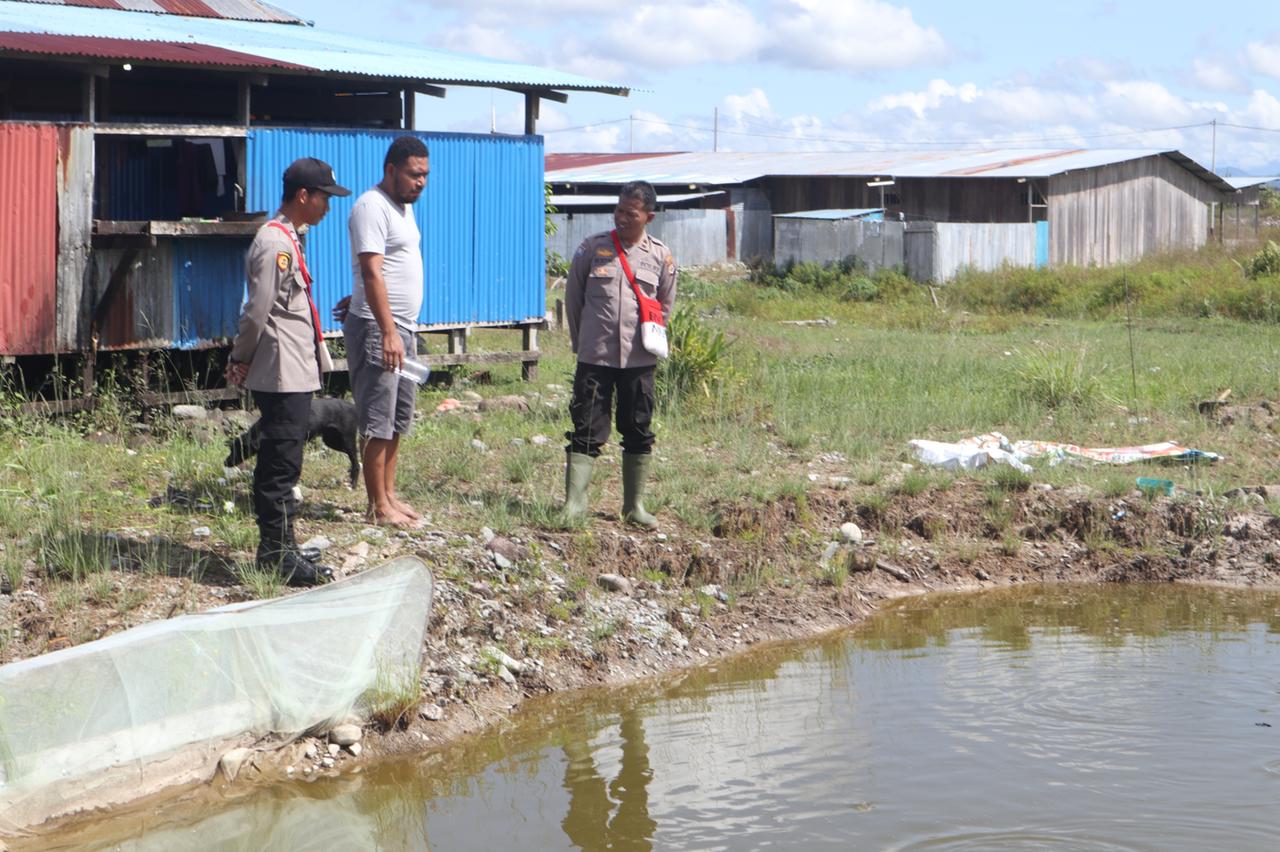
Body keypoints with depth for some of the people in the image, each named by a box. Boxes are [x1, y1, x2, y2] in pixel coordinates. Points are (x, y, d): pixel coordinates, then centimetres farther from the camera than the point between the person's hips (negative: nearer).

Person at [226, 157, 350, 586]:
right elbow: (258, 311, -18)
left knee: (281, 462, 13)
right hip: (282, 374, -10)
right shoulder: (274, 243, -16)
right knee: (281, 463, -7)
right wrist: (242, 361, -7)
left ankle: (277, 548, 19)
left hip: (295, 373, 10)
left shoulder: (287, 240, 17)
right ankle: (277, 553, -4)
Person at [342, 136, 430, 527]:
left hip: (402, 329, 10)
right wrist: (388, 332, -29)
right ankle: (378, 508, -1)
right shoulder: (372, 207, -16)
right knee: (378, 424, -5)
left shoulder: (403, 206, 15)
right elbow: (372, 272, -23)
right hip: (376, 330, -10)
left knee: (398, 421, 14)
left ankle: (389, 497, 22)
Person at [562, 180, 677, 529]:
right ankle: (574, 502, -4)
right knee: (586, 431, -4)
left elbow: (665, 306, 15)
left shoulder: (661, 256, 3)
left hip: (639, 360, 1)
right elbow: (572, 297, 9)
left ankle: (634, 506, 17)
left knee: (638, 433, 8)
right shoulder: (592, 248, 0)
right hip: (594, 358, -1)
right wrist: (581, 341, 13)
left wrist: (650, 339, 11)